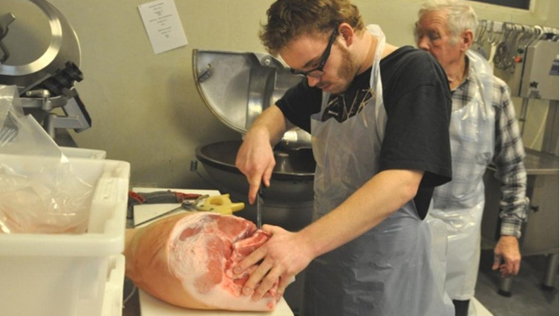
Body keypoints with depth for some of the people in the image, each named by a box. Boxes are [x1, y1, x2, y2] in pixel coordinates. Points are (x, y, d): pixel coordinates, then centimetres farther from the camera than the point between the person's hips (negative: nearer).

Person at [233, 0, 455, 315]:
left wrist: (305, 242, -37)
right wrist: (259, 134, -7)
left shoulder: (416, 72, -19)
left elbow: (401, 183, -29)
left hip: (389, 269, -6)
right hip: (327, 256, 7)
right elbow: (282, 111, 18)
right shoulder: (330, 75, 4)